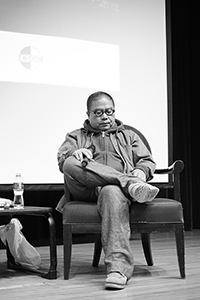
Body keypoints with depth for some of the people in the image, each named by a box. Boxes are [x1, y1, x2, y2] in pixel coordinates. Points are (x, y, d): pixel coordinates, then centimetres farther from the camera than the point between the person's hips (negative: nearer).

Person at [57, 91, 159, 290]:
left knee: (112, 192, -41)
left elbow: (147, 161, 22)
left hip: (118, 186, -1)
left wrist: (141, 172, -4)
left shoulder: (128, 135, 33)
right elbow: (62, 160, 10)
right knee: (72, 164, -33)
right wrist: (76, 152, -15)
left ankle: (118, 266, -52)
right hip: (87, 190, 1)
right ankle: (131, 185, -40)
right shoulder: (76, 137, 30)